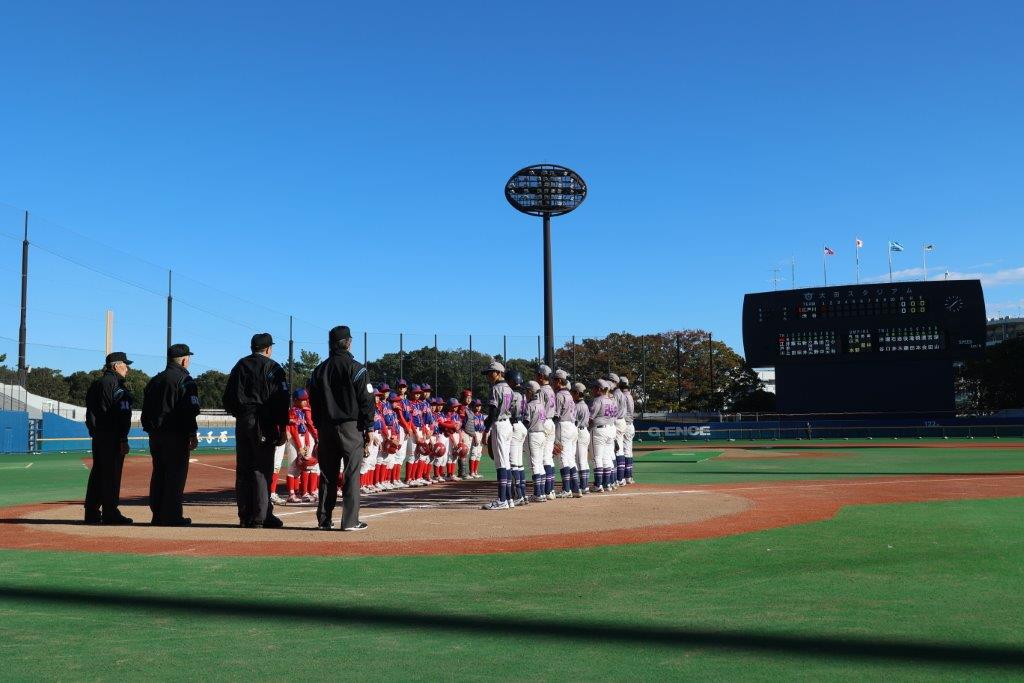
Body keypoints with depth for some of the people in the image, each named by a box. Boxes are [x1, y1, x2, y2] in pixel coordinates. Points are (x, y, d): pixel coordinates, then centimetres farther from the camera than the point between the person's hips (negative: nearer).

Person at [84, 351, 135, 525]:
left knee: (97, 473, 12)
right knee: (112, 474, -5)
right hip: (112, 437, -9)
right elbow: (122, 414, -17)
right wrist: (123, 440, -18)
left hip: (97, 436, 9)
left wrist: (94, 432, 18)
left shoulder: (95, 385, 16)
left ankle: (92, 513, 15)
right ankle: (110, 513, -3)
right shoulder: (116, 384, -11)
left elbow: (90, 413, 18)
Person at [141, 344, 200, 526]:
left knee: (158, 474, 12)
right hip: (176, 435, -7)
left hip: (155, 434, 8)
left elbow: (146, 410, 17)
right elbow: (189, 410, -14)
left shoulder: (154, 380, 17)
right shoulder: (184, 379, -7)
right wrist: (192, 434, -12)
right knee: (176, 475, -4)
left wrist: (151, 431, 18)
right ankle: (171, 516, -5)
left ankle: (157, 515, 15)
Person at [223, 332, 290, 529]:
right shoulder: (273, 368, -1)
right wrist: (283, 428, -4)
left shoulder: (240, 366, 13)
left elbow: (228, 398, 10)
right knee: (262, 470, -3)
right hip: (263, 423, -5)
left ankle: (245, 517, 11)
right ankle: (260, 517, -4)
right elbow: (281, 400, -6)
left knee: (243, 470, 8)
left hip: (242, 422, 5)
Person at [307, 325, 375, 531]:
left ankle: (324, 520, 12)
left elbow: (314, 403, 13)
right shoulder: (355, 368, -6)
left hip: (326, 428, 5)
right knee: (352, 473, -2)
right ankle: (350, 520, -3)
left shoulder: (319, 370, 10)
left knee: (328, 474, 10)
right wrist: (369, 427, -1)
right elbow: (366, 400, -8)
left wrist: (320, 427, 18)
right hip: (351, 427, -5)